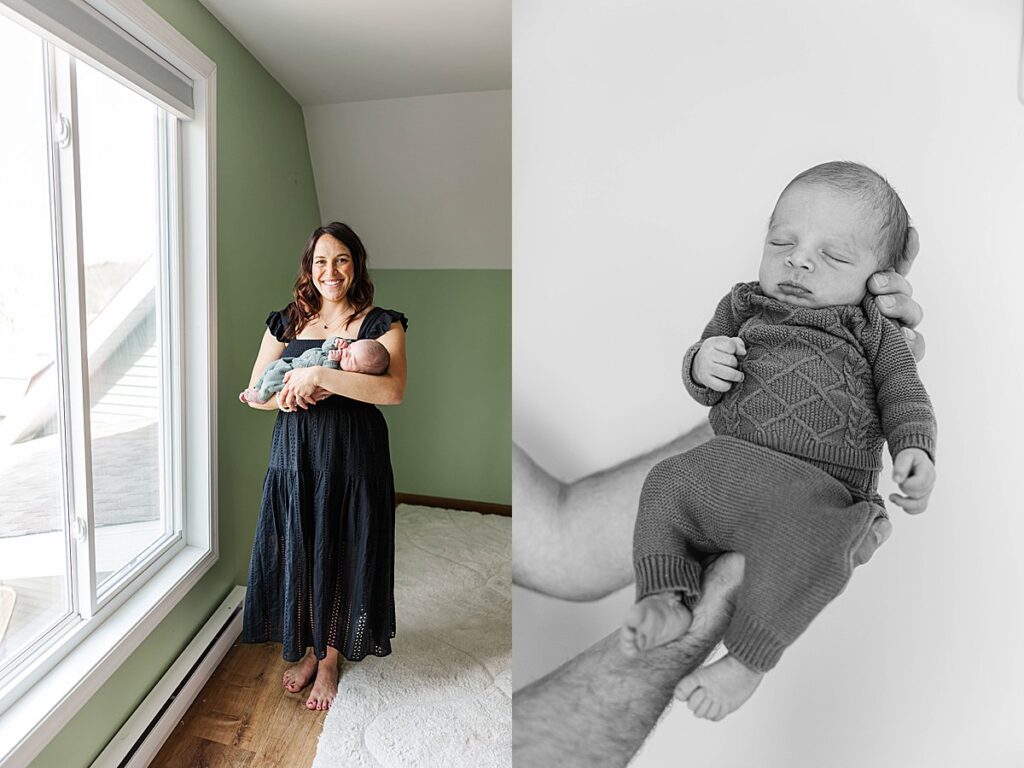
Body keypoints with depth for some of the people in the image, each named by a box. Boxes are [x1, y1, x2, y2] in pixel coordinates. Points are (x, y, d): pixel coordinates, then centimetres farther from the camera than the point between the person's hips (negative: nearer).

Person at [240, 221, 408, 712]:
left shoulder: (381, 324, -4)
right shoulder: (286, 323, 8)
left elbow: (393, 390, -21)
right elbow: (255, 393, 6)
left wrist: (319, 375, -24)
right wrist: (291, 395, -16)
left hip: (353, 457, -3)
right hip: (294, 455, 3)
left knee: (344, 558, 8)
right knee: (297, 554, 13)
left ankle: (329, 661, 33)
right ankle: (306, 650, 39)